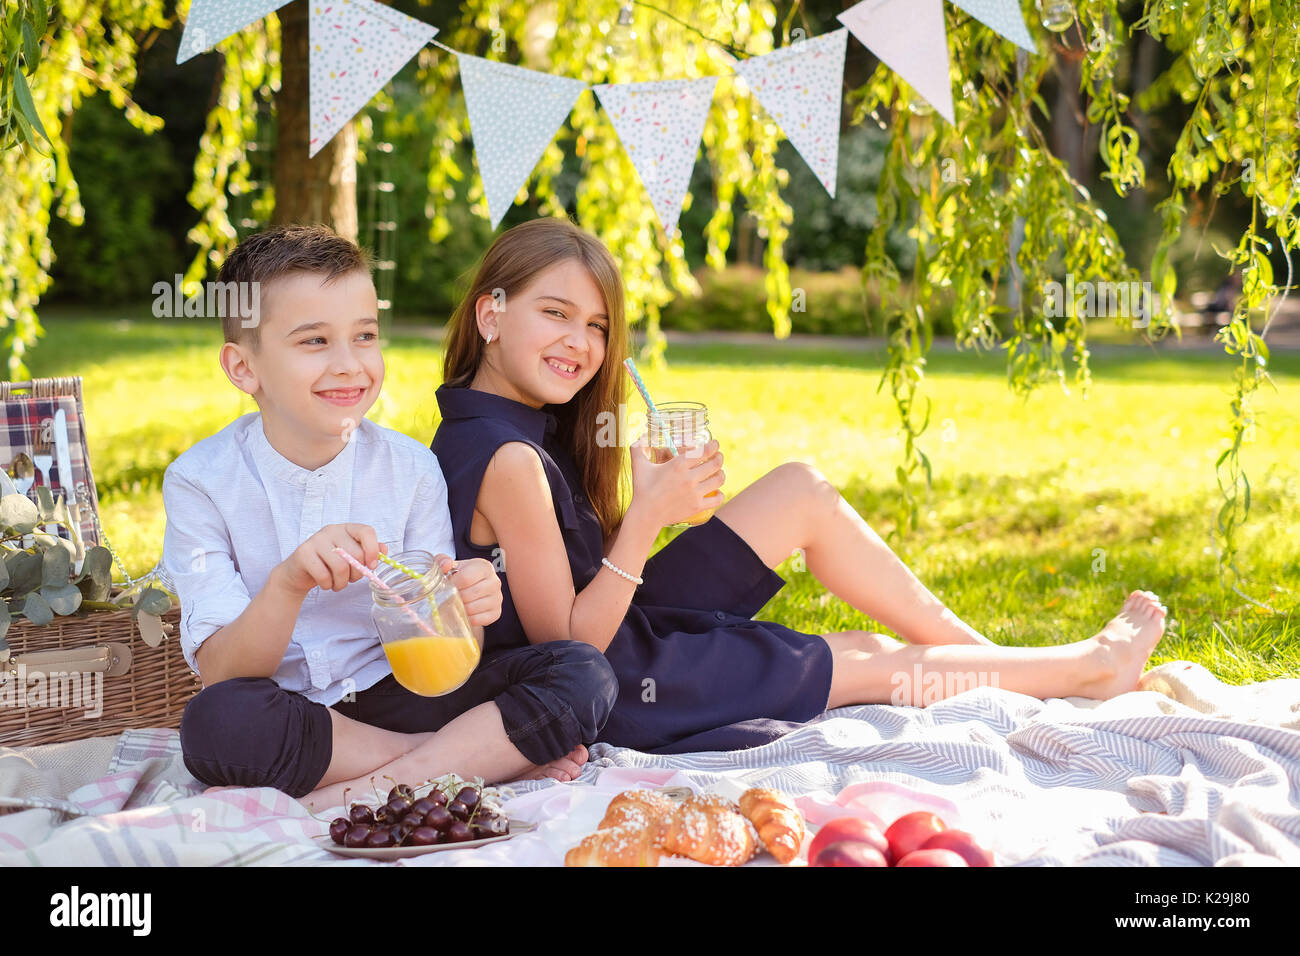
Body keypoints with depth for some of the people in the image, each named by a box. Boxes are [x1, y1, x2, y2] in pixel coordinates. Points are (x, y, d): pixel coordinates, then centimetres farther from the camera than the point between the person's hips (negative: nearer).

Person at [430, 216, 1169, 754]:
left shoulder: (536, 420, 4)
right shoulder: (506, 457, -27)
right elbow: (568, 644, -26)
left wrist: (661, 497, -8)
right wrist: (647, 517, -31)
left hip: (614, 626, 9)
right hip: (610, 693, -9)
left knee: (804, 491, 6)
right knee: (870, 663, 3)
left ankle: (976, 649, 18)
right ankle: (1090, 665, 25)